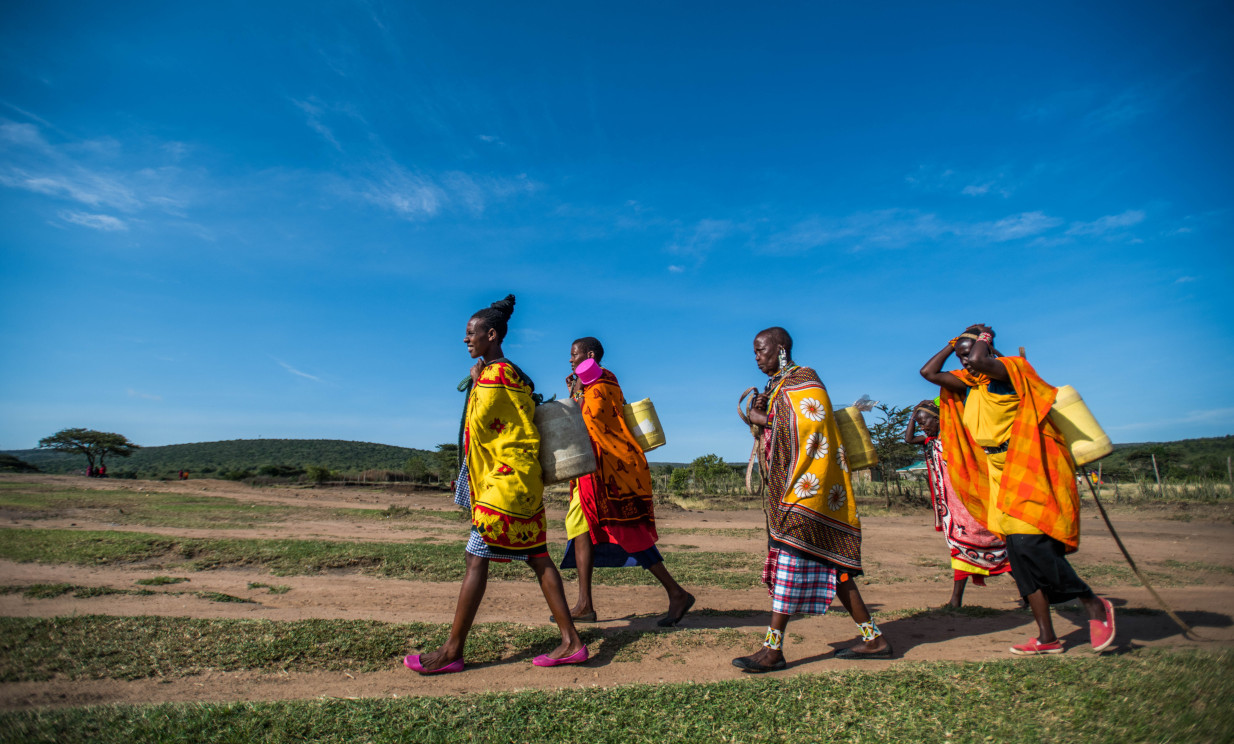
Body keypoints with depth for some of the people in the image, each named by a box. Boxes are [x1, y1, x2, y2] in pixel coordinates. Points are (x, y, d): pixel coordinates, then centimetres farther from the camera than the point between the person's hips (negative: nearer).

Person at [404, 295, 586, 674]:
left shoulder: (493, 375, -12)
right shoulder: (514, 374, 17)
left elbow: (478, 424, -8)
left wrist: (475, 382, 1)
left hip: (504, 480, -10)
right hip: (523, 481, 10)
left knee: (477, 559, -2)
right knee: (538, 558, 8)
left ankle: (452, 651, 10)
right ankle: (571, 642, 12)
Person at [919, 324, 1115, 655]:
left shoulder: (1012, 369, -7)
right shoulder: (970, 385, 13)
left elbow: (979, 362, -27)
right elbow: (928, 372, 13)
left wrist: (981, 338, -7)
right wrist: (953, 342, 15)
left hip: (1030, 470, -8)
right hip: (1000, 475, 8)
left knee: (1029, 543, -17)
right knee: (1020, 551, 5)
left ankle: (1094, 605, 7)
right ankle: (1047, 637, 12)